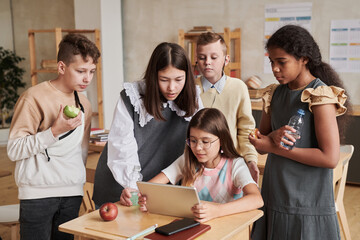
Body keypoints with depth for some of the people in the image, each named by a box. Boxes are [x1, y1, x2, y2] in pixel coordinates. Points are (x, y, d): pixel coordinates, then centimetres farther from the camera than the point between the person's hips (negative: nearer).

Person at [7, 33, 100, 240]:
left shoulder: (84, 103, 11)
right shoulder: (35, 98, -9)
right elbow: (14, 150, -13)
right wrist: (54, 131, -21)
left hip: (72, 194, 5)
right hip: (38, 194, -5)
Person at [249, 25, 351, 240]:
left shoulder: (320, 97, -14)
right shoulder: (275, 94, 7)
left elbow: (330, 158, -20)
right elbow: (261, 144, 11)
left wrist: (275, 148, -16)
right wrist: (274, 136, -13)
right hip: (275, 199, 6)